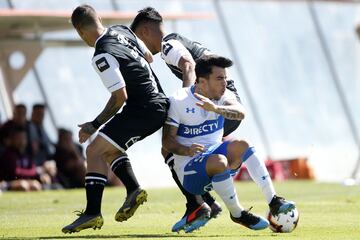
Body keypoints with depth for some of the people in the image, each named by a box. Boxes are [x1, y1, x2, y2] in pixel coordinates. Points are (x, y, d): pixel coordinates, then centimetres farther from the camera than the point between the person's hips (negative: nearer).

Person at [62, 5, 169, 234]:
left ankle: (93, 213, -15)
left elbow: (120, 98, -17)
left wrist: (95, 125, -8)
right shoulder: (122, 30, 7)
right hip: (159, 102, 10)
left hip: (142, 110, -10)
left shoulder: (103, 56, -18)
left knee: (95, 150, -10)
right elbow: (149, 57, 21)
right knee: (109, 148, 22)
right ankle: (134, 191, 9)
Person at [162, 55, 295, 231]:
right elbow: (167, 140, -11)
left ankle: (274, 202, -25)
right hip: (188, 168, -4)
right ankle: (237, 214, -19)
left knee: (241, 145, -25)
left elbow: (240, 113, -22)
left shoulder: (223, 96, 1)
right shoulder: (178, 101, -10)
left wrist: (216, 108, -41)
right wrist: (186, 150, -31)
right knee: (219, 161, -36)